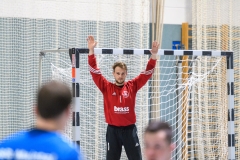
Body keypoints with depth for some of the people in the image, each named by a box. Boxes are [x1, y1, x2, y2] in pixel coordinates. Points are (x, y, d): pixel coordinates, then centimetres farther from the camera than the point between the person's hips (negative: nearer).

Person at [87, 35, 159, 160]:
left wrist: (153, 55, -11)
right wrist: (91, 51, -14)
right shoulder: (106, 87, 0)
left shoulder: (132, 86, 3)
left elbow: (147, 73, 1)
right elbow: (94, 71, -6)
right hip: (113, 130, 0)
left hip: (129, 129, 1)